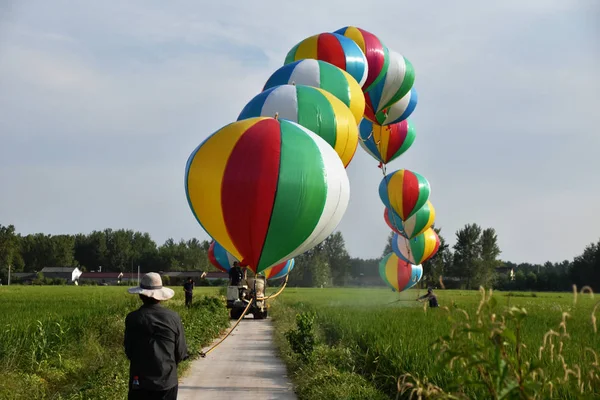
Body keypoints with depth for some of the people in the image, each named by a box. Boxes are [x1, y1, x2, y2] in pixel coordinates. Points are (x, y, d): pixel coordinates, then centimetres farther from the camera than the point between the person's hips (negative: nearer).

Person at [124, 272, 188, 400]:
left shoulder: (133, 318, -9)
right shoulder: (173, 317, -6)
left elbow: (129, 351, 1)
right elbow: (181, 353, 0)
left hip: (140, 381, -1)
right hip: (168, 381, 1)